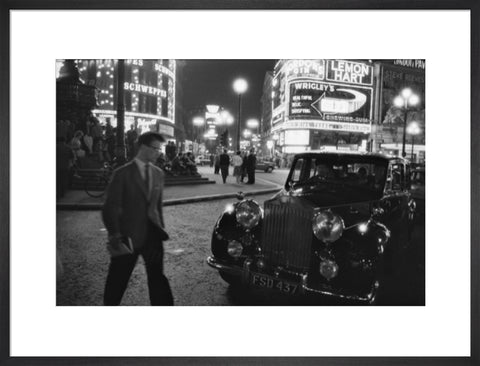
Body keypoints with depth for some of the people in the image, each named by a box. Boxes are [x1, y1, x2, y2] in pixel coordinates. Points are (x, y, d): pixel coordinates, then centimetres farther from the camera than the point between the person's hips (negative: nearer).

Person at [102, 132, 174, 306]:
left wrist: (161, 228, 12)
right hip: (129, 234, -3)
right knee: (117, 279, 11)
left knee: (157, 276, 9)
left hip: (152, 233, 4)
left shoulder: (159, 173, 6)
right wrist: (114, 235, -14)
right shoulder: (122, 173, -9)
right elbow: (110, 207, -9)